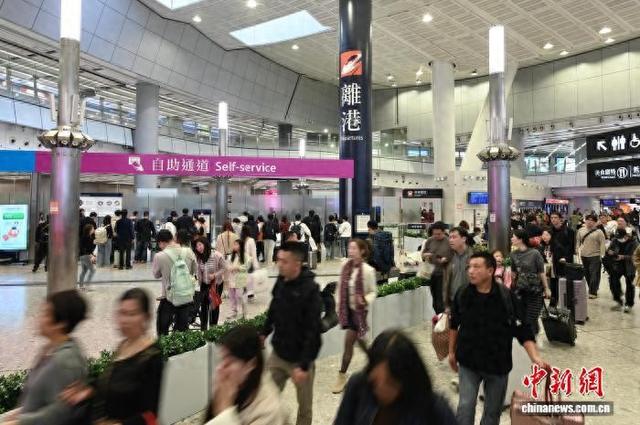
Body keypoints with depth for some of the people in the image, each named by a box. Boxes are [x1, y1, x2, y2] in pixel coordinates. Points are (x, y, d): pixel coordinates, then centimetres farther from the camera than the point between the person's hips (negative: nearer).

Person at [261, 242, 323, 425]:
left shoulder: (310, 290, -23)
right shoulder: (280, 281, -3)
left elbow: (312, 331, -24)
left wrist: (304, 365, -24)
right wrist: (264, 333, 16)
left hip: (300, 358, -5)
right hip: (278, 353, 5)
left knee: (304, 406, 14)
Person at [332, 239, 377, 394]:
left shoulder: (368, 270, -16)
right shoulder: (346, 267, -1)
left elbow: (373, 292, -6)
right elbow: (341, 288, 8)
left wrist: (365, 300, -25)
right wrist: (339, 307, 8)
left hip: (359, 310, -6)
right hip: (347, 309, 6)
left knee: (348, 342, -4)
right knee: (358, 339, 19)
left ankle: (342, 376, 10)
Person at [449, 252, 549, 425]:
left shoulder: (507, 297, -15)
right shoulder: (462, 294, -10)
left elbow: (522, 330, -11)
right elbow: (454, 325, 5)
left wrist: (535, 357, -22)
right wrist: (451, 352, 11)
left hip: (498, 363, 0)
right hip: (468, 361, 0)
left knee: (493, 410, 16)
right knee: (465, 407, -1)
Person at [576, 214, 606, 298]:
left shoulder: (598, 232, -6)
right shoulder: (581, 230, 7)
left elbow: (602, 244, -8)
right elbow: (578, 241, 14)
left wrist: (602, 255, -13)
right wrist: (577, 250, 5)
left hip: (595, 256, -5)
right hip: (584, 256, 5)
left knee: (594, 274, -5)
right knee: (587, 274, 11)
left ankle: (593, 292, -1)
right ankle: (592, 290, 25)